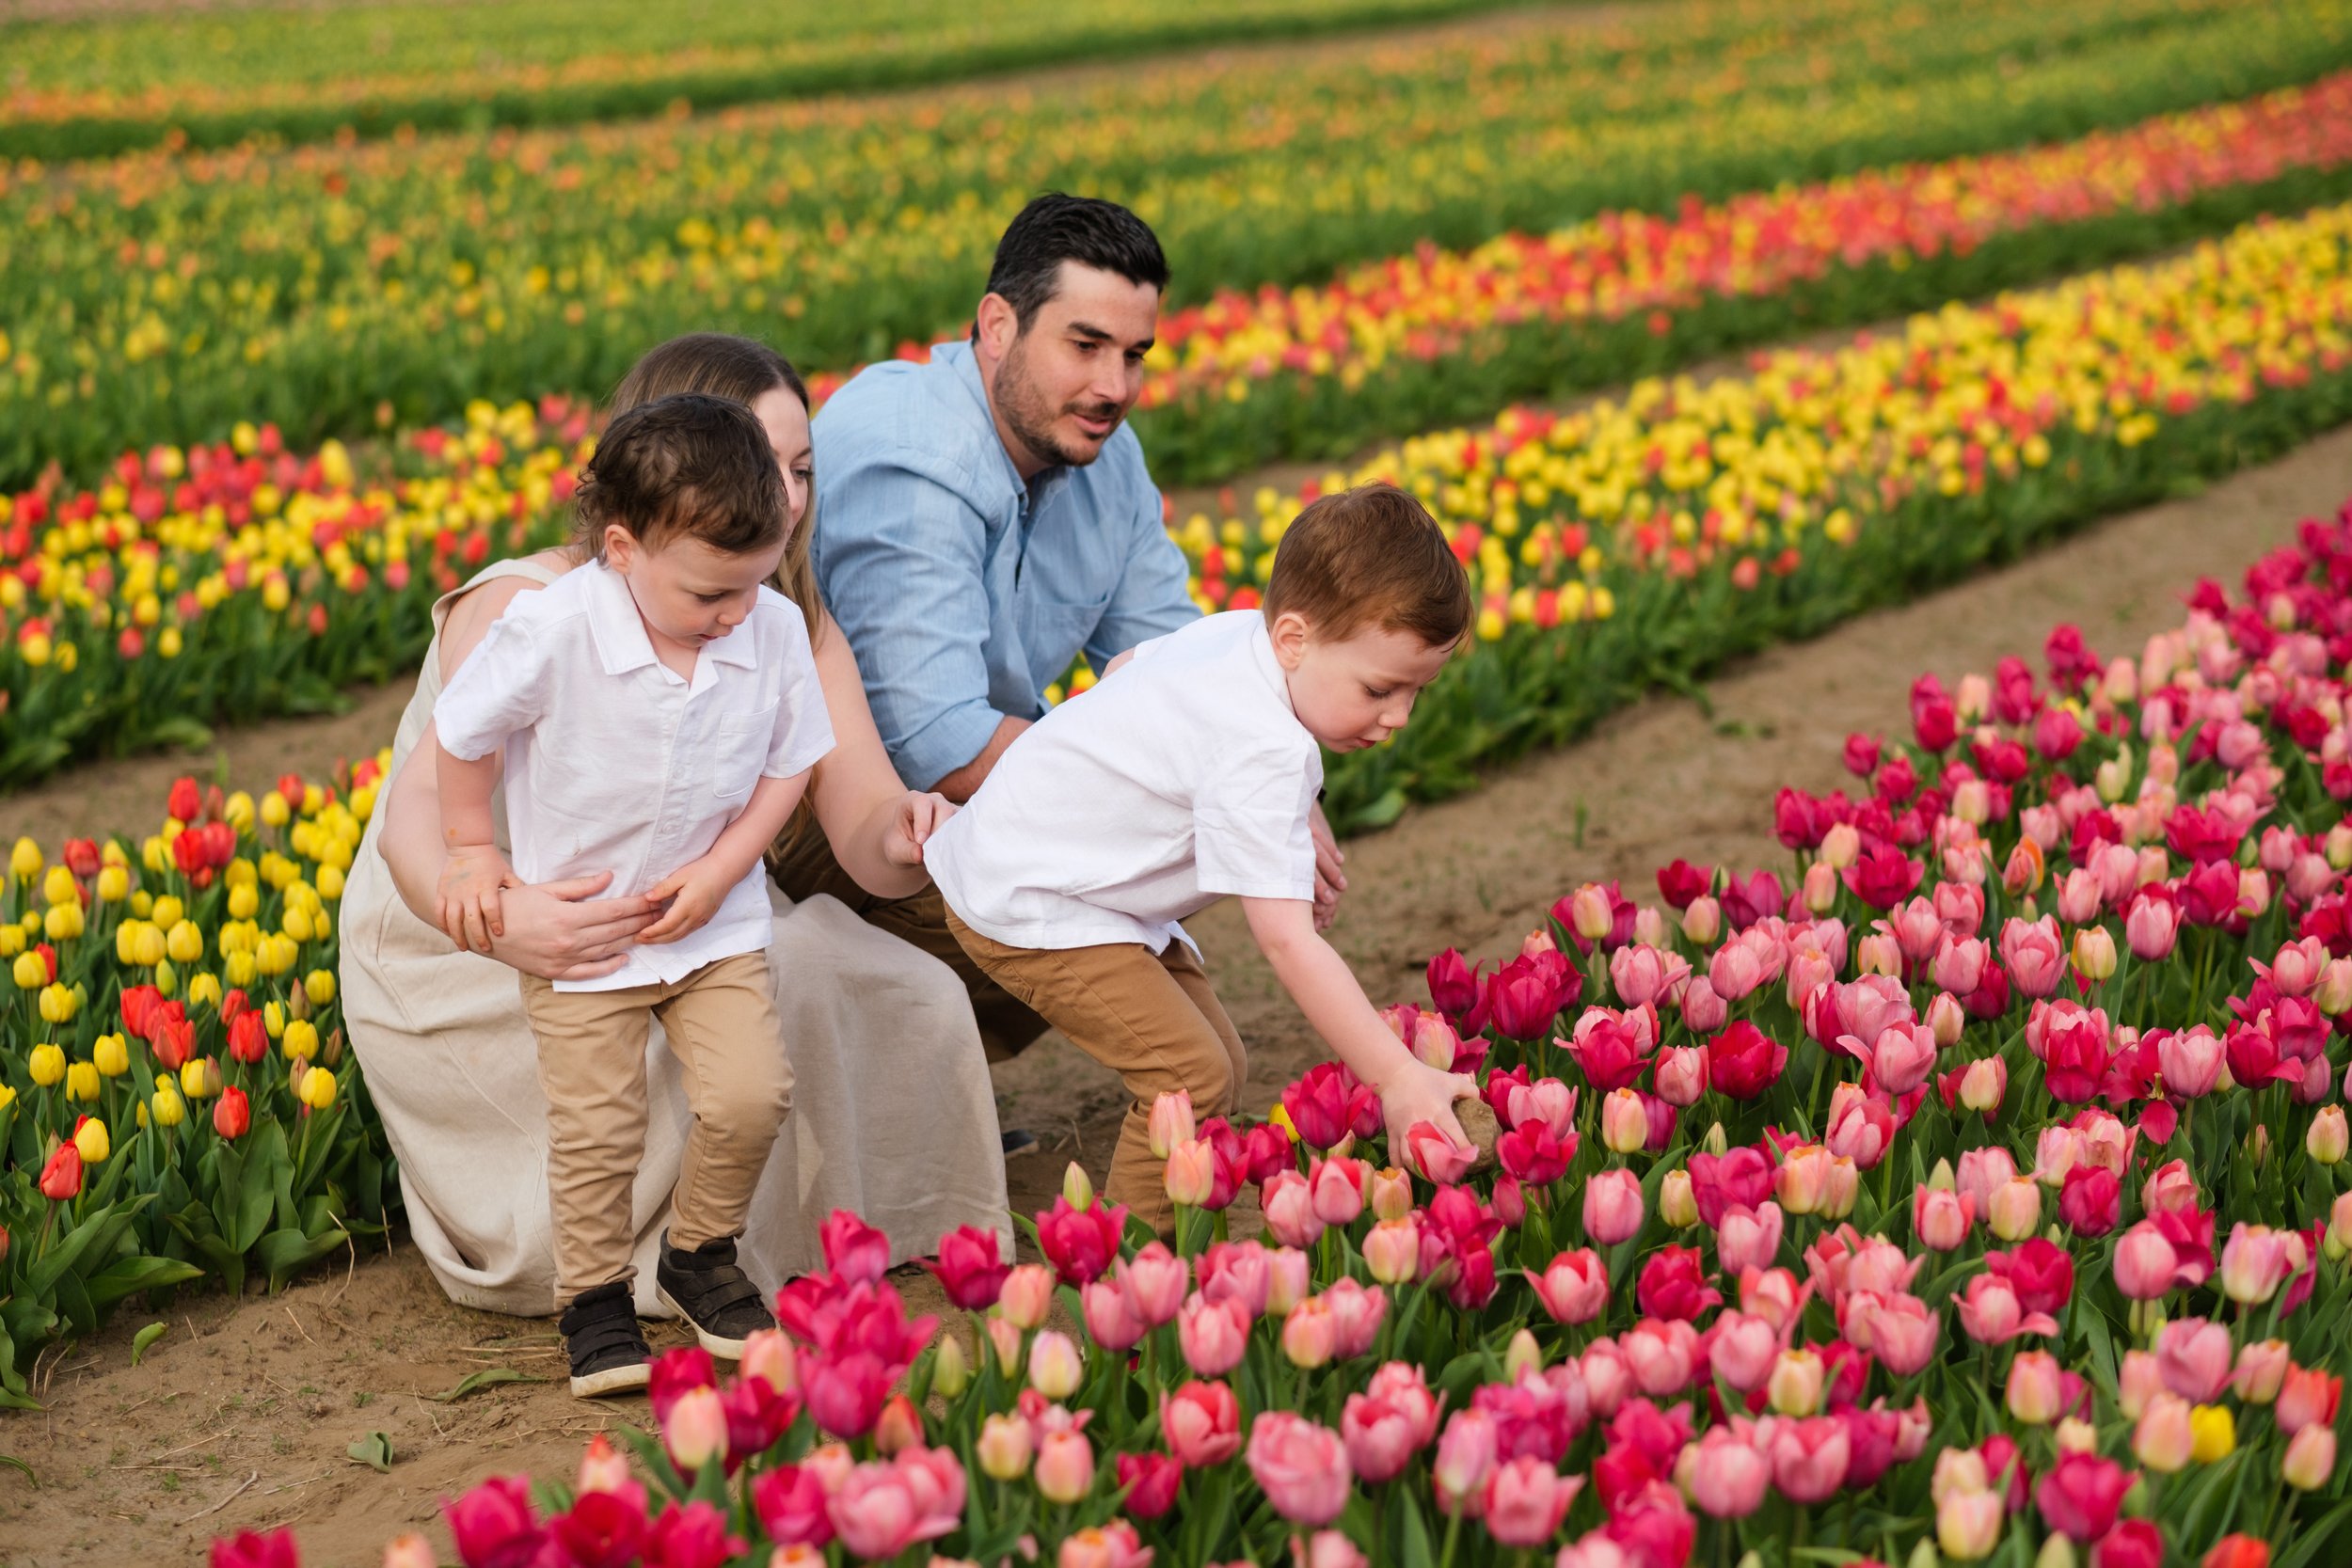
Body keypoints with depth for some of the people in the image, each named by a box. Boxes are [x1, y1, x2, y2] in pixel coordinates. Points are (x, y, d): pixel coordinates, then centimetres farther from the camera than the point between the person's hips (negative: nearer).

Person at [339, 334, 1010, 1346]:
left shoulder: (792, 632, -3)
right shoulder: (523, 611, -22)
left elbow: (863, 831, -14)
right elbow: (420, 815, -36)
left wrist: (911, 837, -40)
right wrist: (497, 920, -59)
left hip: (668, 940, 7)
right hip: (462, 970, -7)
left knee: (919, 1005, -10)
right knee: (782, 978, -28)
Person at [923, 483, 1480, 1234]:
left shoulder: (1241, 631, -3)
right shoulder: (1263, 752, -32)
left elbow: (1126, 665, 18)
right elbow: (1286, 940, -37)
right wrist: (1396, 1077, -39)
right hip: (1025, 903, -10)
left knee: (1220, 1063, 8)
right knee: (1191, 1076, -19)